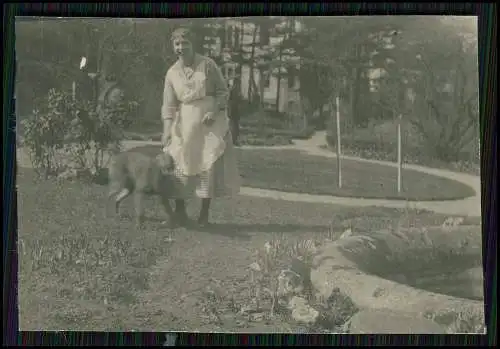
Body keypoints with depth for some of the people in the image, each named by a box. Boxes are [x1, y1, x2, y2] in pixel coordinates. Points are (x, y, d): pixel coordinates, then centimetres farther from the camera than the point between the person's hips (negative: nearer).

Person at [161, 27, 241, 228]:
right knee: (181, 163, -3)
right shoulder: (172, 73, 1)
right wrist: (167, 130, -14)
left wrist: (214, 112, -15)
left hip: (211, 121, -1)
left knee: (210, 165, -3)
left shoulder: (207, 64, -4)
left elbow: (223, 91, -1)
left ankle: (204, 213, 6)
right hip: (186, 122, 2)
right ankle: (180, 211, 6)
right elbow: (169, 105, -2)